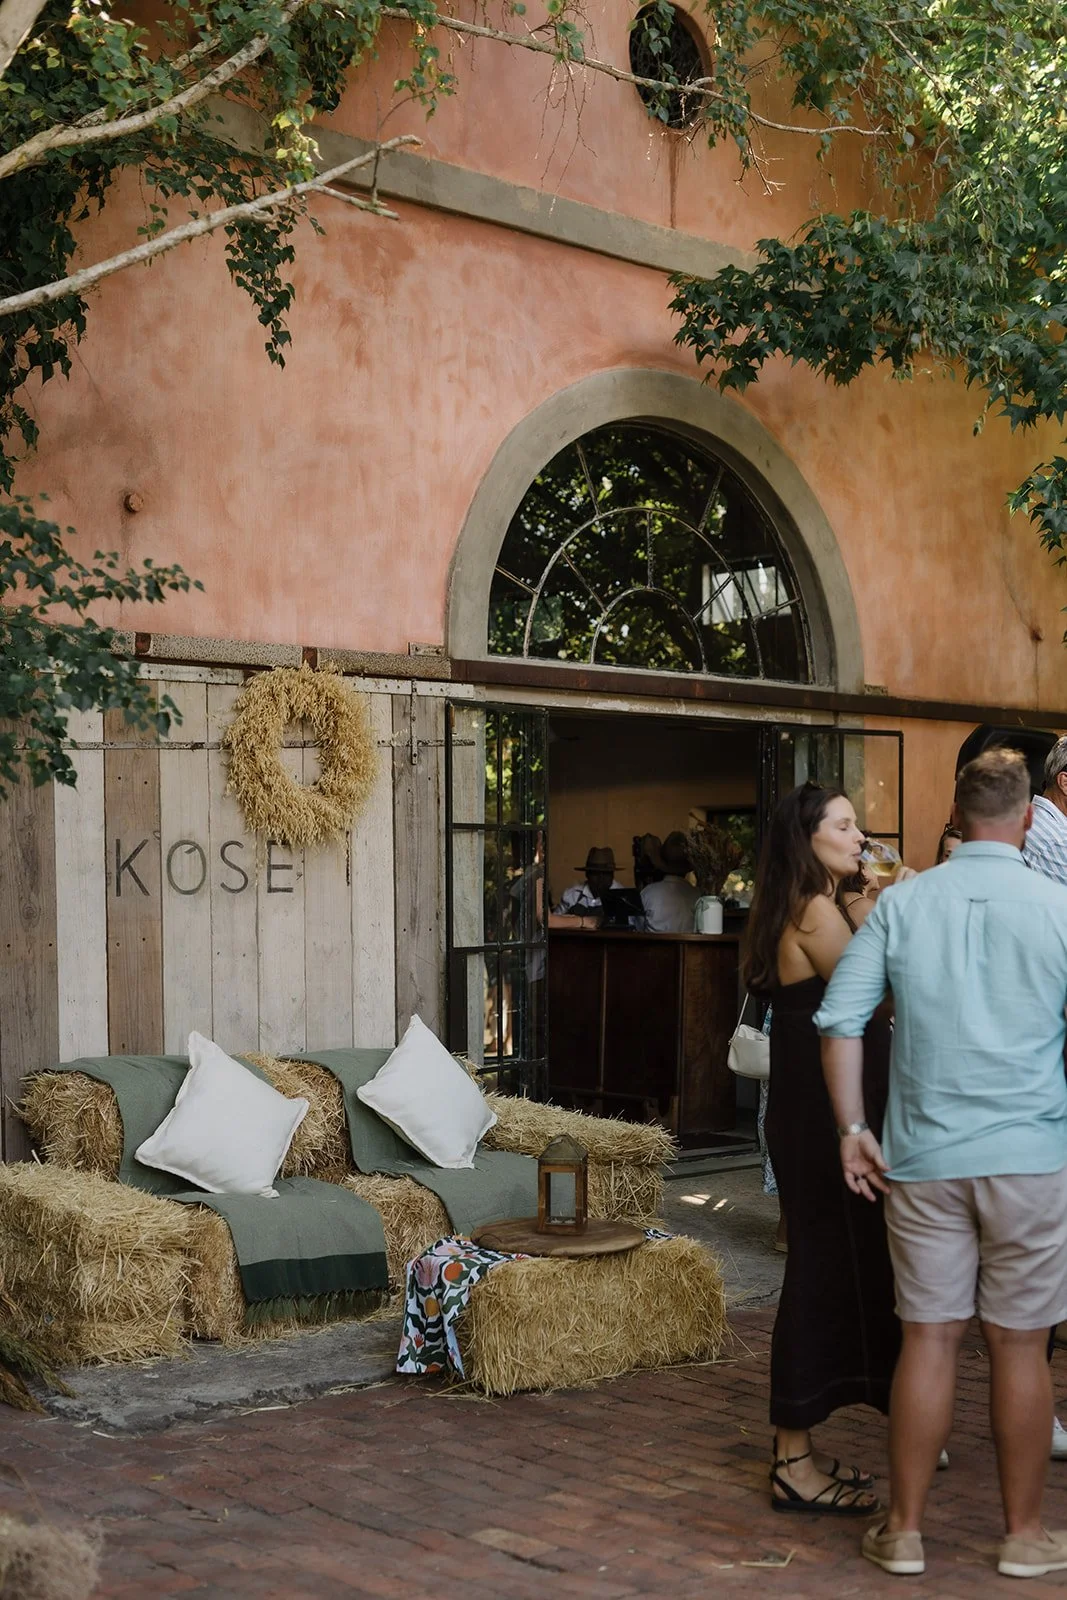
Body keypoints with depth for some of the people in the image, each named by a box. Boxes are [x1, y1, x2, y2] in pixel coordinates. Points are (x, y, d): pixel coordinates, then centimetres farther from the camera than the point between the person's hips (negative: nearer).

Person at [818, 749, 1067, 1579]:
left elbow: (839, 1020, -3)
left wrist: (853, 1130, 4)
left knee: (929, 1338, 9)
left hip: (923, 1159, 2)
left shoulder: (901, 904, 0)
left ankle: (905, 1529, 18)